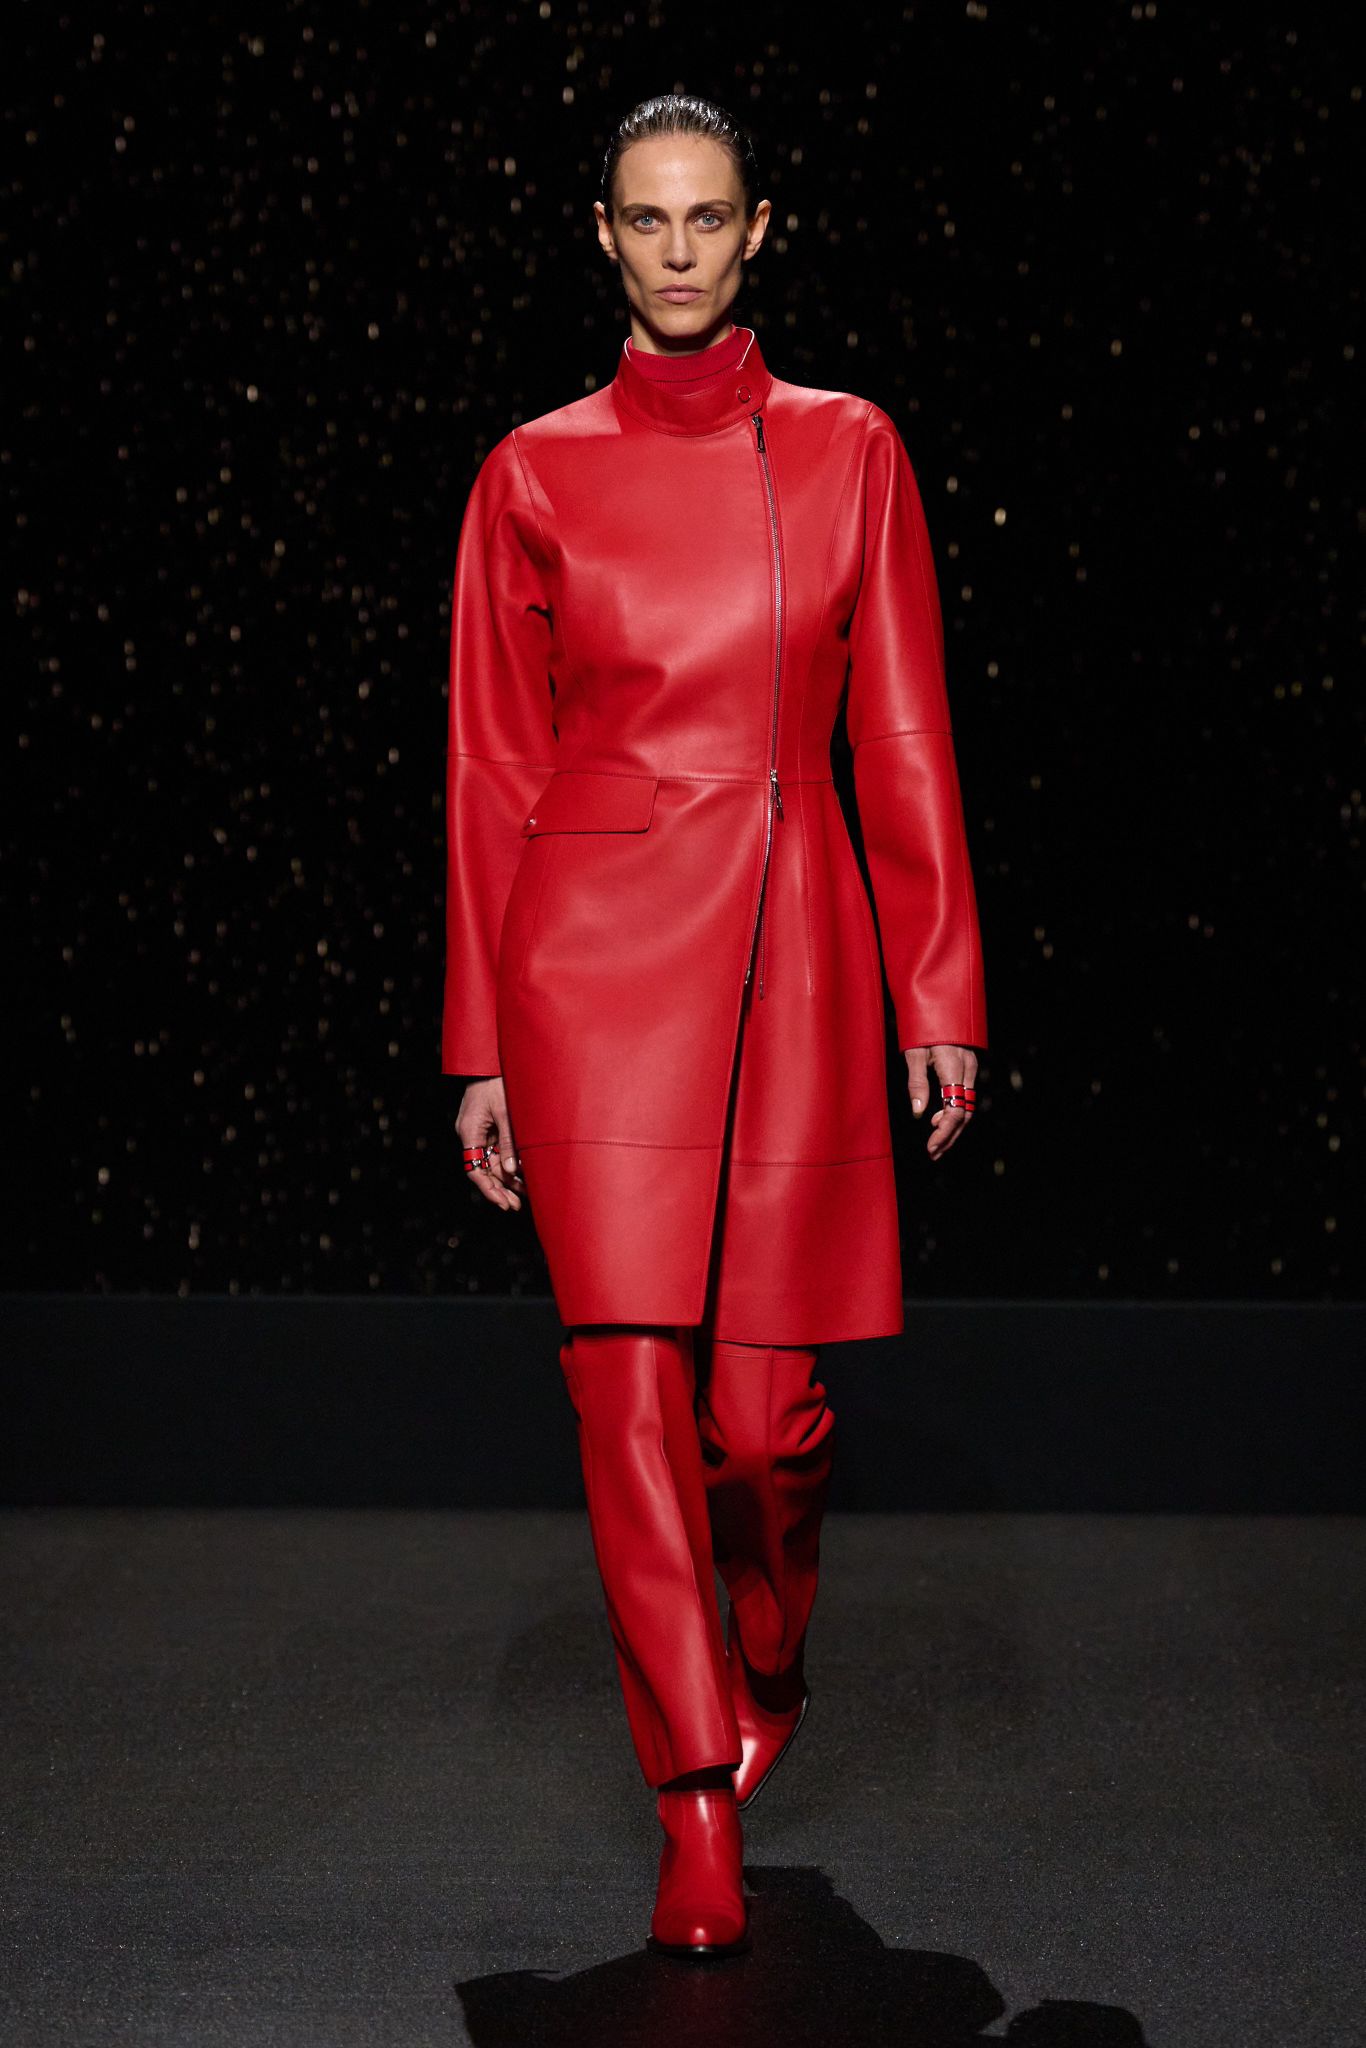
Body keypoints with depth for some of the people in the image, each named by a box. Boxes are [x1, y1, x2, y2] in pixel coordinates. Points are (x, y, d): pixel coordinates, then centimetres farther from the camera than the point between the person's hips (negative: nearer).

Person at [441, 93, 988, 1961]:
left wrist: (940, 993, 4)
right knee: (631, 1384, -5)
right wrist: (479, 1046, 4)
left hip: (792, 954, 1)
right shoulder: (535, 475, 5)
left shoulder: (849, 451, 8)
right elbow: (493, 770, 6)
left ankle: (768, 1666, 36)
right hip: (596, 952, -1)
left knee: (768, 1403, 2)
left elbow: (902, 741, 8)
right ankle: (700, 1821, 6)